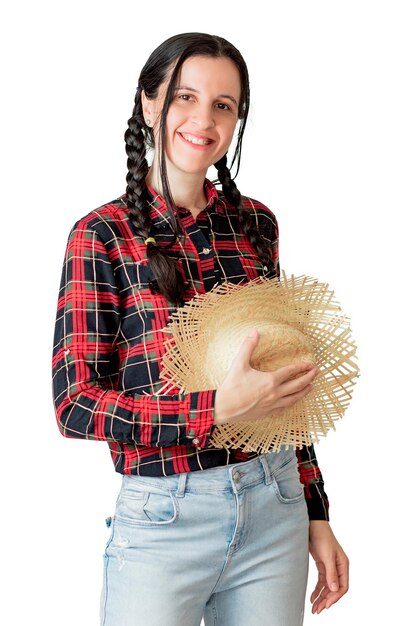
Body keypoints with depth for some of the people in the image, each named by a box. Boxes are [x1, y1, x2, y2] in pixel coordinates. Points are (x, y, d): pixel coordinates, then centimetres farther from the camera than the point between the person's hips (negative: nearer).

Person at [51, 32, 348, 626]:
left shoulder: (257, 224, 6)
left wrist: (316, 514, 12)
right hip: (164, 519, -4)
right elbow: (75, 405, -12)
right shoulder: (102, 235, -7)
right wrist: (219, 408, -23)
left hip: (277, 509, 4)